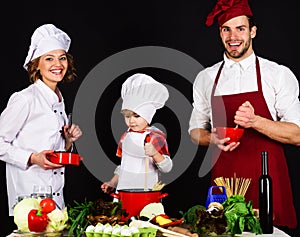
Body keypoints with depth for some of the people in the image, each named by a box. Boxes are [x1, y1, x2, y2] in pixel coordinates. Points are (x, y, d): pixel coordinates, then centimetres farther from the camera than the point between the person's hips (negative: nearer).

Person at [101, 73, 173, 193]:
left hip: (147, 190, -5)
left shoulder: (156, 137, -9)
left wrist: (154, 153, -28)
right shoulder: (126, 136, 10)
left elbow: (167, 168, -12)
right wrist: (112, 183, 15)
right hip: (124, 189, 5)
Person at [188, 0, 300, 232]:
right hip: (223, 178, 2)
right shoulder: (205, 78, 8)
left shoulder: (279, 75, -1)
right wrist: (213, 139, -6)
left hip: (268, 178, -2)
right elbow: (196, 130, 16)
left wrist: (255, 121, -19)